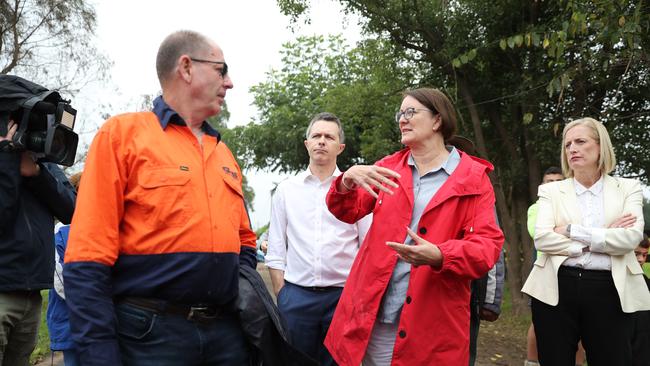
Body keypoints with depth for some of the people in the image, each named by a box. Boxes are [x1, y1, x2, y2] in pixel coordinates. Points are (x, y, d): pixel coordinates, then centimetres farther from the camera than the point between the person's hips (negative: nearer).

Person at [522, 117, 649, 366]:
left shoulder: (628, 188, 8)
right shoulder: (551, 190, 8)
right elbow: (542, 238, -8)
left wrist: (572, 231, -11)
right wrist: (603, 236, -10)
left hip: (608, 291, 0)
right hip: (556, 289, 1)